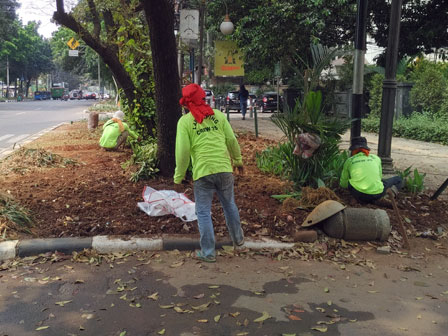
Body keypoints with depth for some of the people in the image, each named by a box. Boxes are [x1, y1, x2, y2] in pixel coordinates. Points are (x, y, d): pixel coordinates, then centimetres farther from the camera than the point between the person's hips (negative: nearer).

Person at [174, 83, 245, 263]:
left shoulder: (185, 121, -3)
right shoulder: (218, 115, 5)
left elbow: (183, 152, -8)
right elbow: (232, 140, 6)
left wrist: (178, 177, 2)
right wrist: (238, 161, 21)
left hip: (202, 172, -3)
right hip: (224, 169, 4)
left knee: (203, 213, 9)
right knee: (229, 205, 22)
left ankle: (208, 252, 15)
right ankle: (238, 238, 40)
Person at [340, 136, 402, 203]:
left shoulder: (349, 161, 12)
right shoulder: (376, 158, 16)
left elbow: (343, 184, 21)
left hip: (359, 196, -1)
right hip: (377, 194, 1)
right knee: (398, 179, 28)